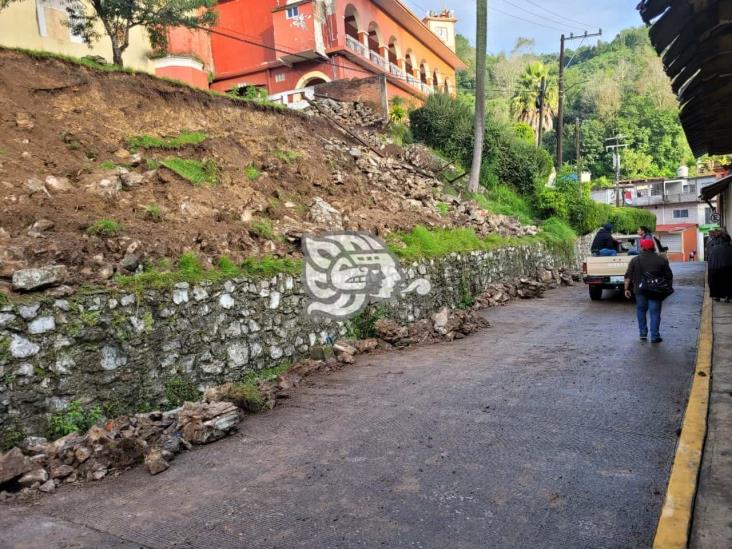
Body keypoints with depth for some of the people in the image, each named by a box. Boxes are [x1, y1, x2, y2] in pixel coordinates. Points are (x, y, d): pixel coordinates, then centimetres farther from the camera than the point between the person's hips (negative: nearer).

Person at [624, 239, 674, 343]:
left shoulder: (635, 260, 0)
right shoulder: (662, 260, 0)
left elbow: (628, 276, -2)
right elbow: (669, 276, 2)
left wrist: (626, 288, 3)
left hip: (640, 290, 1)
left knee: (641, 311, 15)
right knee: (655, 313, 2)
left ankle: (643, 334, 17)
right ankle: (654, 337, 0)